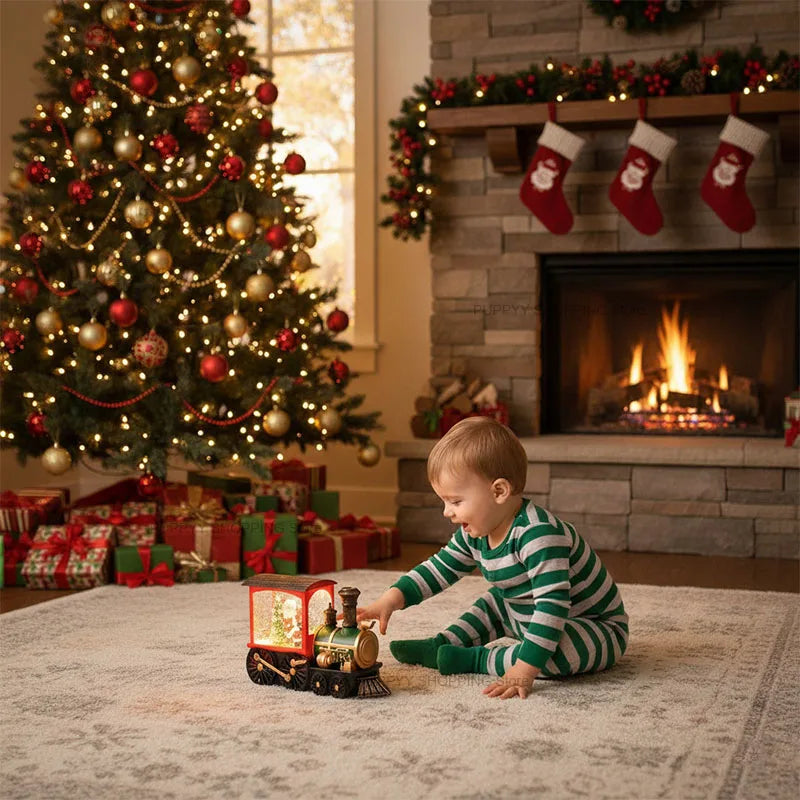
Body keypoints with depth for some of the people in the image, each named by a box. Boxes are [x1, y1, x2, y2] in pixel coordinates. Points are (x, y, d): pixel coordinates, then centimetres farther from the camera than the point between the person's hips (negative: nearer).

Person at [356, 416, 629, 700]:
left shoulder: (538, 535, -34)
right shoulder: (475, 534, -5)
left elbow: (553, 605, -39)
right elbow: (439, 569, 6)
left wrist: (524, 670, -43)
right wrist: (392, 599, -8)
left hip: (597, 628, -9)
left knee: (560, 649, -36)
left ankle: (477, 659, -20)